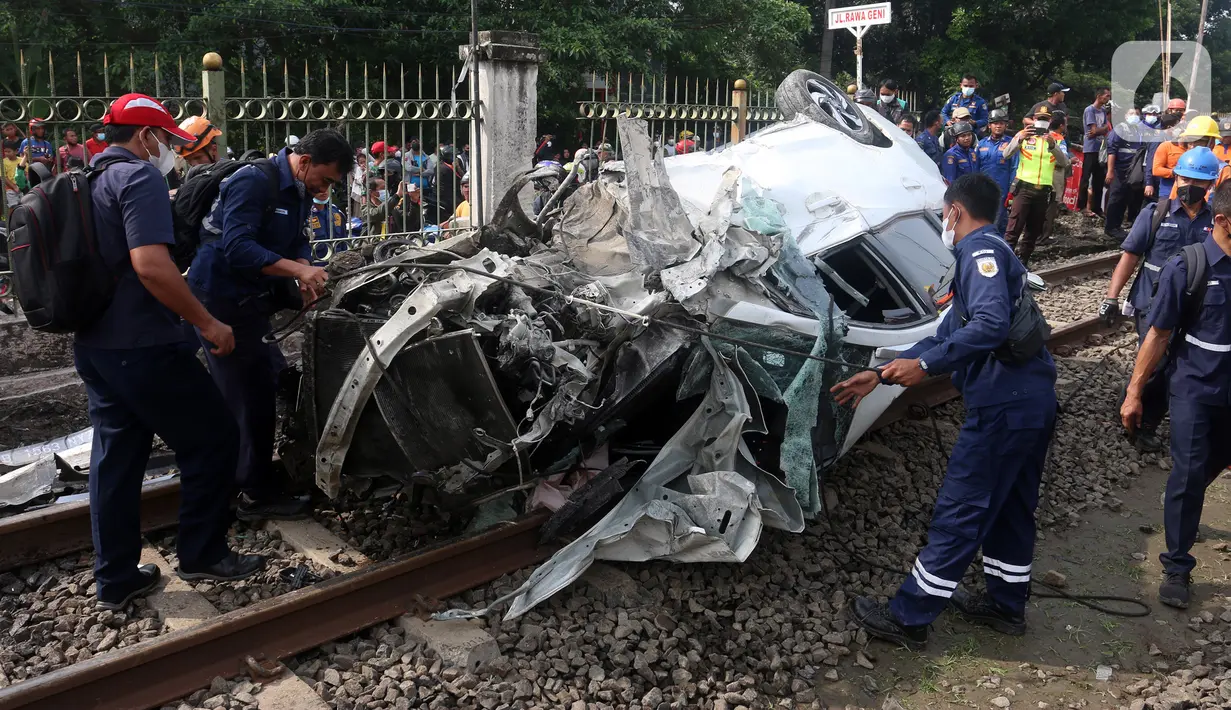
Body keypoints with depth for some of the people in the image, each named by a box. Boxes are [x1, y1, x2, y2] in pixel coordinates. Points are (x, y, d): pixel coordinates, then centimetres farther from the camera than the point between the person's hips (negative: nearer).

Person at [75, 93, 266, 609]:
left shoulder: (88, 182, 16)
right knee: (211, 440, 4)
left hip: (92, 345, 9)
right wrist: (208, 324, -19)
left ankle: (115, 579, 21)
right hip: (141, 346, -9)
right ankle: (202, 555, 13)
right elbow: (150, 265, -26)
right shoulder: (139, 177, -13)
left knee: (115, 457, 13)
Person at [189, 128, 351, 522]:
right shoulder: (253, 182, -21)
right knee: (248, 399, -3)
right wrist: (298, 269, -35)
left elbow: (297, 241, 14)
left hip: (255, 302, 10)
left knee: (265, 389, 14)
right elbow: (238, 249, -30)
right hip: (222, 302, -9)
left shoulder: (299, 192, 9)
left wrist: (305, 273, -8)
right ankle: (257, 496, 7)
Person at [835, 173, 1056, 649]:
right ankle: (1006, 605, 36)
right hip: (1034, 401, 10)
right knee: (1011, 507, 21)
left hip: (1002, 405, -10)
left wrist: (923, 365, -20)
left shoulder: (980, 250, -8)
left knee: (958, 514, -3)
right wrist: (881, 376, 18)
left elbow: (991, 325, -26)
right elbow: (948, 337, 22)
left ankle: (907, 618, 5)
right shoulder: (993, 253, 23)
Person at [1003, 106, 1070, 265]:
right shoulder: (1024, 134, 3)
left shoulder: (1057, 138, 8)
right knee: (1014, 227, -11)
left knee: (1034, 229, 9)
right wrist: (1019, 139, -26)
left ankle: (1023, 260, 18)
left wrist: (1053, 145, -20)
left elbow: (1065, 163, -6)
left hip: (1044, 191, 3)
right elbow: (1007, 154, -10)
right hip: (1024, 187, -3)